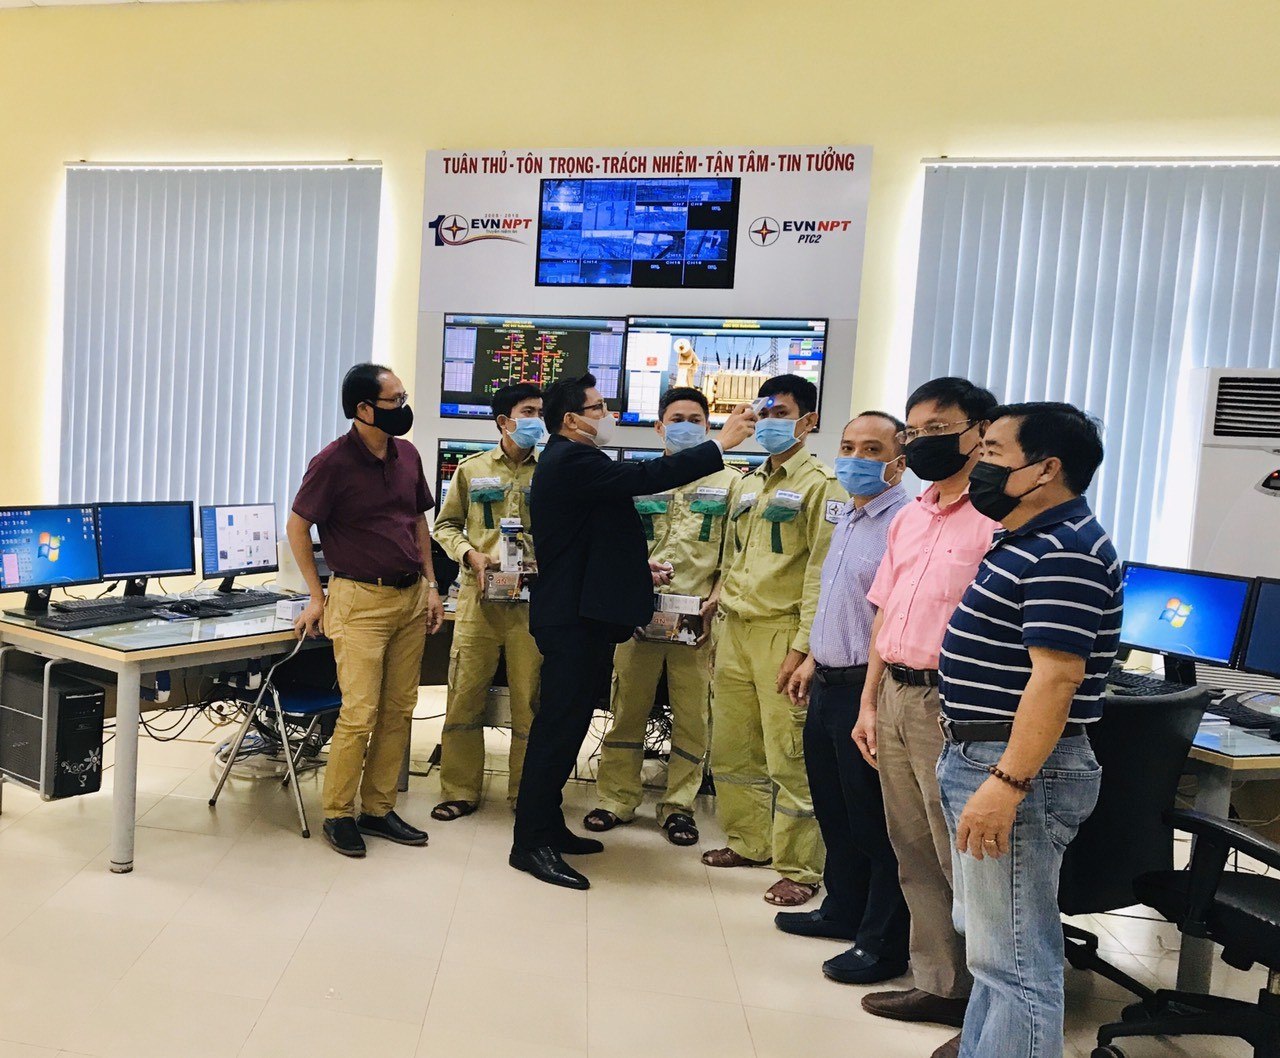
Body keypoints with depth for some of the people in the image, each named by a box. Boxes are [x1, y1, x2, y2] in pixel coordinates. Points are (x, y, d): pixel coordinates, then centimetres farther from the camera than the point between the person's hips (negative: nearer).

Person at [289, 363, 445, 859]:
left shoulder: (407, 455, 6)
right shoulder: (333, 463, -11)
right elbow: (297, 526, -3)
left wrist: (431, 584, 10)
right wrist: (317, 597, -2)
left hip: (411, 598, 6)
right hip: (360, 600, -6)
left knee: (399, 711, 9)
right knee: (360, 714, -7)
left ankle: (378, 808, 21)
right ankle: (337, 814, 10)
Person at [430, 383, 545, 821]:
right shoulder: (472, 469, 8)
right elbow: (446, 525, 13)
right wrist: (470, 554, -6)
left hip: (534, 597, 0)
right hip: (480, 593, 1)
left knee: (530, 698, 4)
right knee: (465, 694, 3)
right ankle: (460, 791, 17)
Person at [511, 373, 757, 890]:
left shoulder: (570, 461, 18)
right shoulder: (572, 461, -16)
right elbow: (646, 476, -24)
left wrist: (637, 568, 16)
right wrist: (722, 442, -18)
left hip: (578, 615, 11)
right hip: (574, 619, -11)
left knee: (564, 725, 16)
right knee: (559, 727, -5)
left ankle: (547, 826, 26)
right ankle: (531, 843, 3)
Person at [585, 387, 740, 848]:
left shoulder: (728, 482, 8)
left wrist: (715, 602, -9)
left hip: (698, 617, -1)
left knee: (693, 714, 4)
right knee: (627, 707, 7)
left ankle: (678, 805, 17)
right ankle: (617, 798, 19)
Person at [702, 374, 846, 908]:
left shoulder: (820, 485, -6)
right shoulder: (748, 485, 17)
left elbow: (822, 573, -12)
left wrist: (802, 647, -17)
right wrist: (720, 627, 16)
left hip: (781, 633, -7)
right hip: (735, 631, 7)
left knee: (789, 755, -3)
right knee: (730, 748, 13)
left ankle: (798, 868, 8)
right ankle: (748, 842, 28)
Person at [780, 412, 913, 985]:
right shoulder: (847, 519, 14)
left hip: (869, 687, -9)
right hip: (828, 685, 10)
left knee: (875, 823, 2)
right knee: (834, 810, 20)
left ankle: (883, 944, 15)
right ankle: (842, 910, 37)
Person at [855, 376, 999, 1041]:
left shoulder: (995, 519, -13)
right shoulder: (911, 516, 14)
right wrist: (869, 702, 16)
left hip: (950, 706, -8)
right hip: (895, 694, 8)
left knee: (961, 860, 1)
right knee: (914, 854, 15)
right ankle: (938, 984, 29)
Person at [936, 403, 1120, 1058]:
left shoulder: (1065, 553, -18)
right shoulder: (1030, 542, 15)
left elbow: (1055, 677, -25)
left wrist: (1006, 784, -28)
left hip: (1018, 770, -11)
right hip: (979, 759, 11)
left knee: (1013, 958, -3)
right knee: (991, 941, 21)